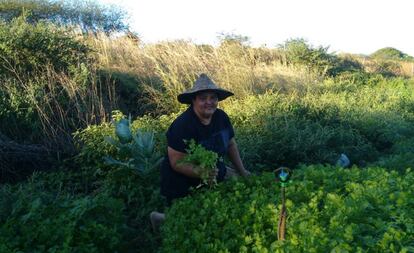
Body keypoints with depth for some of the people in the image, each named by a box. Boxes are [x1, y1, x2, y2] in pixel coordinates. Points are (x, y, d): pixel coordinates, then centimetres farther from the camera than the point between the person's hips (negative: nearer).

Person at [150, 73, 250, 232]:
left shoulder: (221, 117, -7)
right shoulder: (182, 126, -28)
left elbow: (230, 144, 7)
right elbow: (177, 163, -27)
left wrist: (242, 171, 6)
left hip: (217, 174, 7)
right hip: (185, 185, -7)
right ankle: (165, 219, 20)